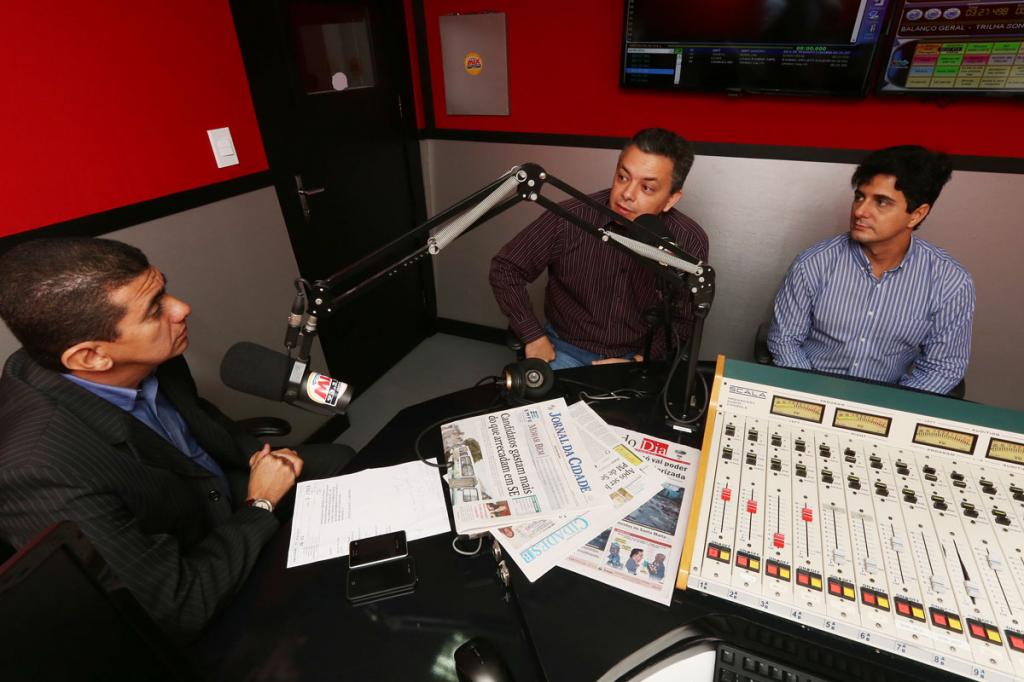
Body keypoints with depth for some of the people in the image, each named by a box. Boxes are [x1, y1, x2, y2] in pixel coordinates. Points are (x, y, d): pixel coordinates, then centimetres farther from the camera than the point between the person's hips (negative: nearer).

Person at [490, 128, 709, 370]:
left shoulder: (689, 242, -14)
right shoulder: (569, 219, -18)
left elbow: (683, 321, -2)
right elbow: (505, 269, -7)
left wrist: (639, 362, -17)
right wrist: (534, 338, -12)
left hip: (640, 356, 2)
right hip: (566, 349, -1)